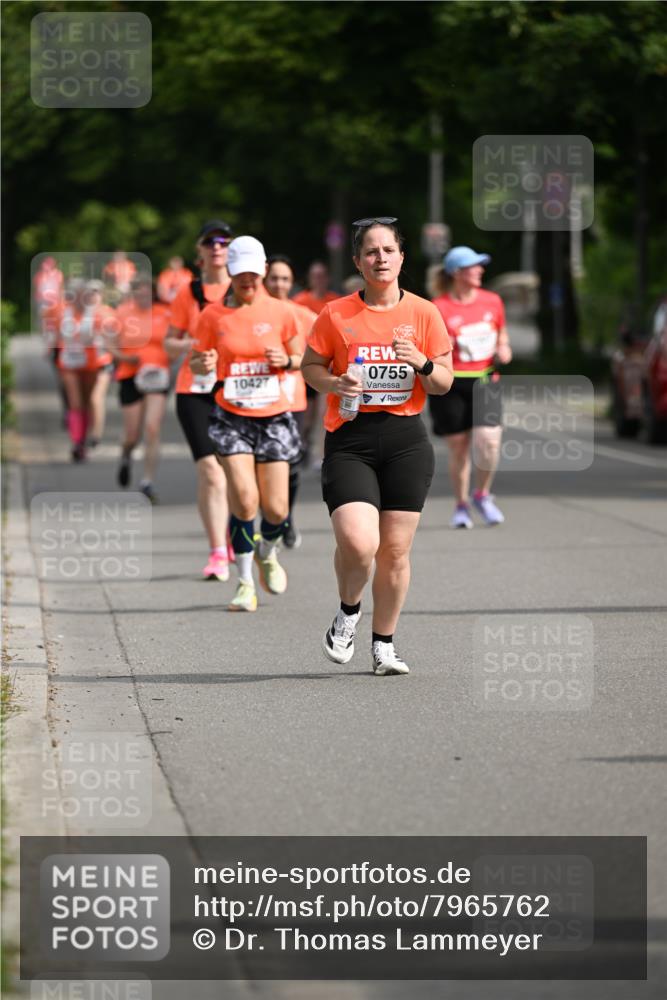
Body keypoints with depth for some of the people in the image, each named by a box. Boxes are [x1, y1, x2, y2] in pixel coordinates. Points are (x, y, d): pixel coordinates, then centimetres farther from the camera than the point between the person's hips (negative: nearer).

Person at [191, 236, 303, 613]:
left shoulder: (280, 313, 1)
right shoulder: (213, 316, -1)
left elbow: (301, 358, 11)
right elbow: (197, 361, 6)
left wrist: (286, 361, -11)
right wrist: (204, 364, -18)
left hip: (274, 417, 1)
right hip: (232, 417, -1)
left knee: (276, 509, -1)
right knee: (245, 498, -17)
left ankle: (268, 554, 34)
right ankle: (246, 582, -2)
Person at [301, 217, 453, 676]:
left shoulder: (424, 313, 4)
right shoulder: (336, 314, 1)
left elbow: (444, 383, 9)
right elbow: (310, 366, 11)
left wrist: (422, 363, -12)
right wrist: (335, 384, -9)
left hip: (406, 438, 2)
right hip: (349, 439, -2)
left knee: (395, 549, 3)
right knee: (358, 542, -18)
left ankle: (384, 644, 20)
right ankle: (348, 612, 14)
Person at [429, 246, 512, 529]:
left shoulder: (492, 301, 7)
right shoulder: (438, 309, -6)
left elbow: (502, 335, 22)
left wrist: (504, 351, 2)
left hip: (485, 381, 3)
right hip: (450, 385, -3)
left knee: (488, 440, -14)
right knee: (458, 448, 2)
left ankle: (482, 495, 11)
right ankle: (461, 505, 21)